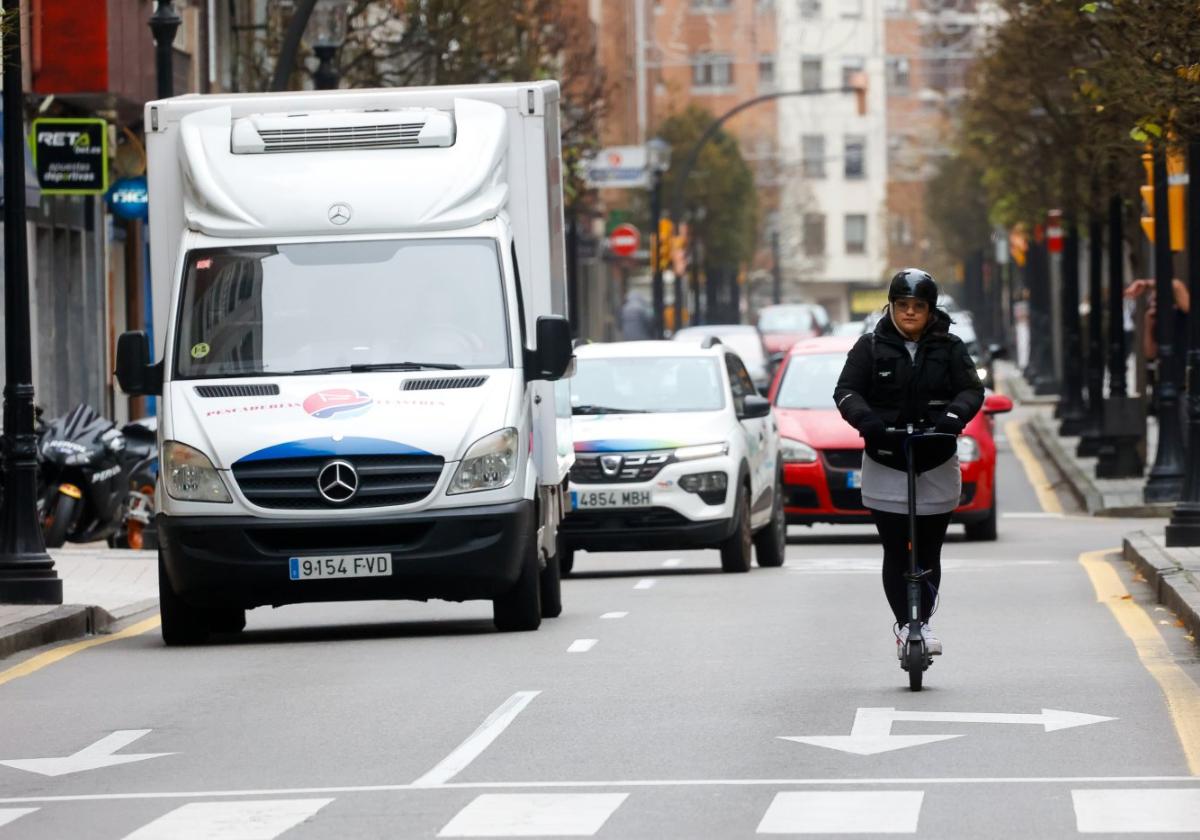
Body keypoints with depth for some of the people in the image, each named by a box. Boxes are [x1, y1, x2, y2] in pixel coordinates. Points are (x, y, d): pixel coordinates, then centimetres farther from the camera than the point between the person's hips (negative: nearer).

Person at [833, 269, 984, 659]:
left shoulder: (949, 348, 5)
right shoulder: (871, 348, 3)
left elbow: (972, 389, -2)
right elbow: (846, 390, -3)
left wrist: (954, 414, -24)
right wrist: (863, 417, -23)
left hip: (937, 465, 1)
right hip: (884, 465, -1)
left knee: (928, 551, 3)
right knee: (896, 551, -4)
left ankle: (920, 622, 12)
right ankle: (905, 622, 1)